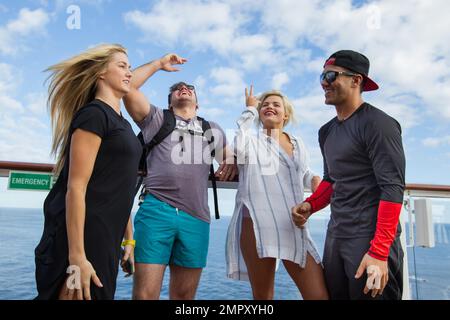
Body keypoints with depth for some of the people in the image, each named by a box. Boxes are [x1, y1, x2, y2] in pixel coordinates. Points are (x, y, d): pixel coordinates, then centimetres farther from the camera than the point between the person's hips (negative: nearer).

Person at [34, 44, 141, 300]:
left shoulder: (122, 123, 16)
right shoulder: (93, 113, -11)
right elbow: (75, 187, -19)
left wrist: (128, 237, 17)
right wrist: (77, 257, -22)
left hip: (106, 240, 9)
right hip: (82, 239, -9)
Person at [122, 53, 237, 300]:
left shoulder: (214, 130, 24)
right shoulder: (157, 119, 15)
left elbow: (229, 153, 36)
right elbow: (127, 87, 4)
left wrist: (231, 162, 11)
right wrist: (160, 64, 14)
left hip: (197, 218, 3)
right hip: (157, 210, -3)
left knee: (184, 295, 10)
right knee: (145, 294, -6)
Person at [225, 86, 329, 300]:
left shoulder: (299, 145, 17)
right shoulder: (252, 142, 5)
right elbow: (239, 148, -20)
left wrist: (315, 180, 7)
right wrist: (250, 110, -5)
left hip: (294, 227, 4)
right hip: (257, 225, -3)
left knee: (319, 295, -4)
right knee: (262, 295, 10)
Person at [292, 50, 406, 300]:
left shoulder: (377, 123, -11)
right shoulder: (327, 132, 12)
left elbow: (393, 188, -17)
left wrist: (379, 252, -21)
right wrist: (310, 205, 2)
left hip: (371, 240, -7)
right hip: (335, 236, 8)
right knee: (333, 294, 17)